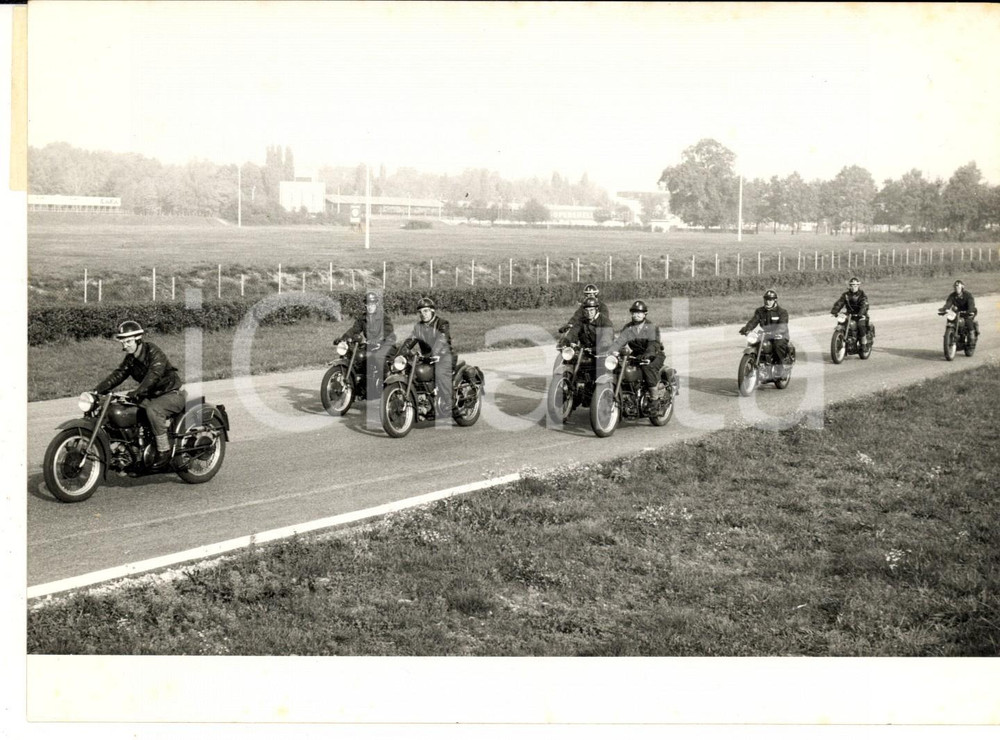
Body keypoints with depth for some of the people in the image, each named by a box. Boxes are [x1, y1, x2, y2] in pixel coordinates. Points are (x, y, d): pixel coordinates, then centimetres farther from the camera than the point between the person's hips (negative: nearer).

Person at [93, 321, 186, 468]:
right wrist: (98, 390, -13)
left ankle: (164, 450, -28)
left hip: (172, 394, -9)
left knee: (152, 409, -36)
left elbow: (153, 375, -34)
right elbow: (118, 374, 0)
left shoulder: (154, 353, -19)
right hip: (152, 395, 9)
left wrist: (137, 392, -47)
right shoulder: (130, 358, 7)